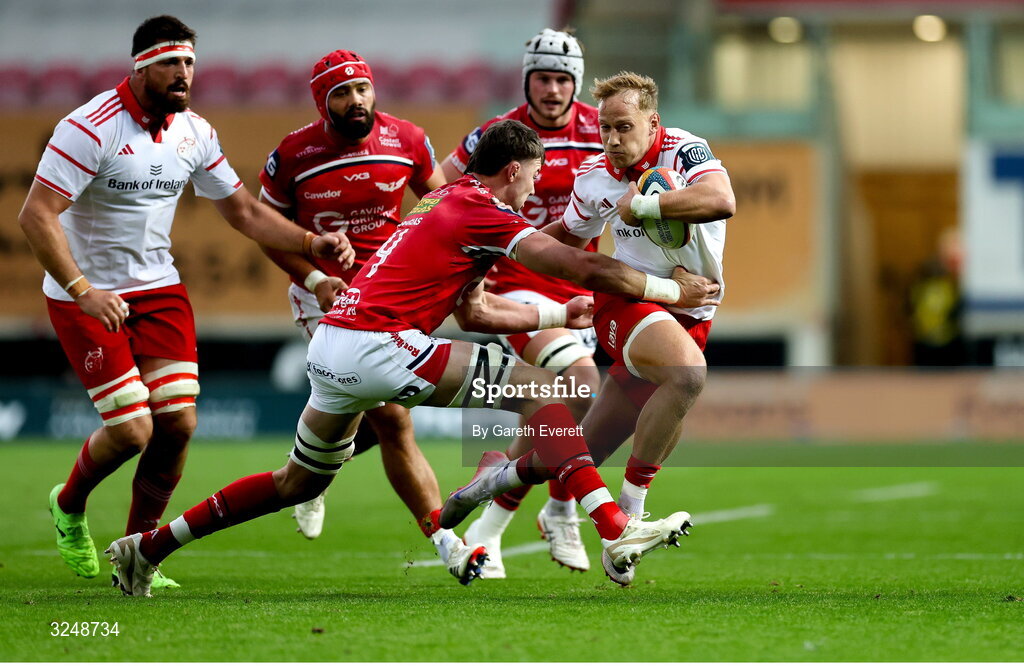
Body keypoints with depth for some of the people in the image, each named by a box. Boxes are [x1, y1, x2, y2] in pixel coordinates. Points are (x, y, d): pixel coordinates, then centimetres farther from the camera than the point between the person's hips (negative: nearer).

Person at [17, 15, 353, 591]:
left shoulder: (194, 132, 1)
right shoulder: (92, 127, -19)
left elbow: (243, 210, 12)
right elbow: (36, 214, -23)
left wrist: (311, 243, -2)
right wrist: (82, 291, -31)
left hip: (159, 288, 6)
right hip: (89, 296, -6)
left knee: (179, 421, -5)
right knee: (132, 430, -12)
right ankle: (69, 506, 21)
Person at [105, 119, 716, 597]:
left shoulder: (444, 204, 22)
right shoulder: (482, 212, -6)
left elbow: (475, 311, 31)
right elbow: (587, 268, -7)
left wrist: (560, 315, 33)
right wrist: (672, 290, 3)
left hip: (330, 348, 9)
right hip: (377, 347, -9)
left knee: (299, 483, 25)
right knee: (538, 387, -8)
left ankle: (149, 546, 28)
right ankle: (617, 532, -19)